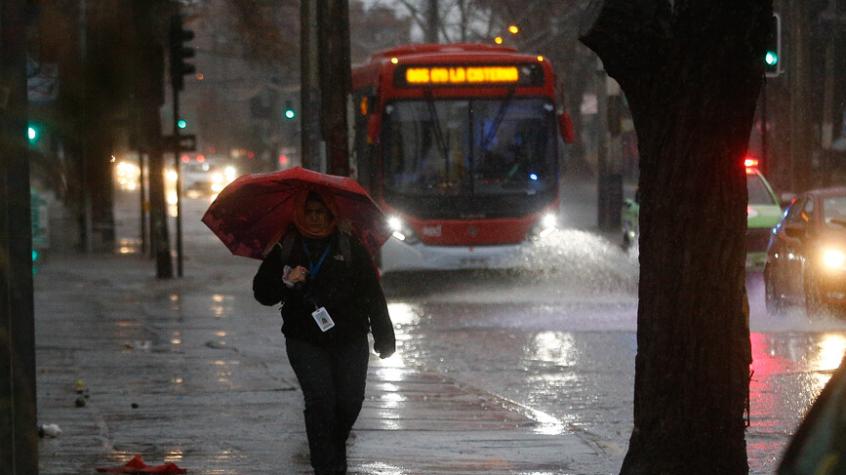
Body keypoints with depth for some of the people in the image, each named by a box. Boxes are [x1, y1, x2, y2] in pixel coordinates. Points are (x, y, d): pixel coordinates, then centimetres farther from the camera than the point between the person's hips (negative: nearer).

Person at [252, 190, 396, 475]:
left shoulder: (351, 249, 6)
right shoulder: (285, 251, 7)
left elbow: (373, 296, 6)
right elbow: (262, 293, 8)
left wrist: (384, 337, 3)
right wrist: (286, 282, -13)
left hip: (349, 341, 1)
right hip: (305, 341, -1)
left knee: (350, 402, 0)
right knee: (319, 400, -14)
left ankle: (336, 449, 29)